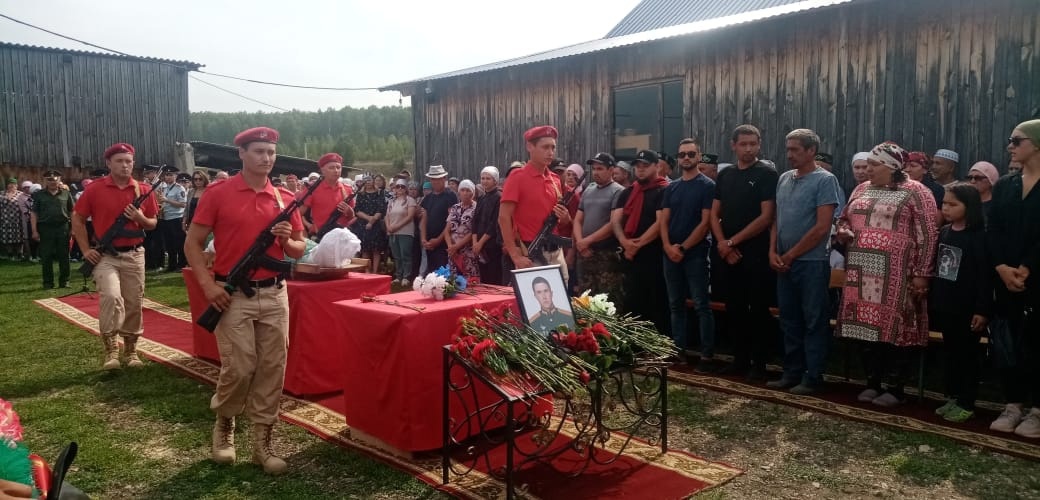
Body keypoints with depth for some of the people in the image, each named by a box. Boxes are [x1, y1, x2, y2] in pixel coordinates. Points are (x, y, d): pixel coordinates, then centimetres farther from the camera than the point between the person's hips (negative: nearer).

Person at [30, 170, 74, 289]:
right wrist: (34, 230, -3)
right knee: (46, 257, 3)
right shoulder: (39, 195, 6)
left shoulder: (66, 194, 7)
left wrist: (73, 228, 2)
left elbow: (72, 212, 9)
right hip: (46, 228, 0)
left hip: (63, 227, 0)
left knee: (64, 256, 4)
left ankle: (64, 280, 13)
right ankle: (48, 282, 10)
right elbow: (34, 214, 4)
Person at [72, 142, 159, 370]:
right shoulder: (95, 189, -3)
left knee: (134, 304, 7)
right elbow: (77, 220, 4)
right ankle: (111, 348, -8)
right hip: (105, 255, -3)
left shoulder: (143, 190, 3)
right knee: (111, 296, -22)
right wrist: (86, 250, -2)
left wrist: (140, 218, -12)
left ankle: (131, 350, 22)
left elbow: (153, 224, 10)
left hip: (134, 255, 3)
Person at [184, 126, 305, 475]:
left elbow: (300, 250, 14)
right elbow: (193, 243, 0)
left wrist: (286, 240, -9)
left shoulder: (285, 198, 8)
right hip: (233, 295, -3)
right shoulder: (218, 194, -2)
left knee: (272, 369, 4)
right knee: (239, 367, -5)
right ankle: (224, 424, 25)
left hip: (274, 294, 4)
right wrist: (208, 284, -12)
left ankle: (262, 442, 16)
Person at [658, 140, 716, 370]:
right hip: (670, 253, 6)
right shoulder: (672, 187, 13)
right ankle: (679, 349, 18)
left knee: (702, 305, -5)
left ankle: (707, 355, -3)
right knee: (675, 304, 10)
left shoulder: (708, 186, -2)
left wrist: (683, 248, -11)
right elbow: (663, 220, 9)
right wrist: (668, 246, -7)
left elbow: (705, 223, -9)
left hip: (695, 253, -5)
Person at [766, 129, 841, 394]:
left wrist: (790, 255, -10)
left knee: (814, 321, 2)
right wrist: (773, 251, 0)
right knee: (789, 320, 12)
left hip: (812, 262, -6)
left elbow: (822, 227, -13)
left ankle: (813, 377, 10)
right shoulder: (784, 179, 11)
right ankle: (792, 372, 22)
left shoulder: (825, 180, -8)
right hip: (784, 263, 6)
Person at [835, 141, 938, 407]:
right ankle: (872, 383, 20)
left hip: (897, 275, -5)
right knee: (867, 326, 8)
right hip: (863, 273, 6)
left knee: (895, 329, -1)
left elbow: (927, 236, -7)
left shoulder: (915, 192, -4)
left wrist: (921, 274, -12)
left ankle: (895, 389, 10)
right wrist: (843, 231, 1)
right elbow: (844, 219, 25)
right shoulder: (861, 190, 14)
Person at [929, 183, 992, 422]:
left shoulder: (979, 236, -11)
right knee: (950, 352, 15)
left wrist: (983, 310, -17)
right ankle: (952, 397, 26)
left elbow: (985, 275, -14)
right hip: (944, 305, 7)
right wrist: (931, 299, 13)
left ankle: (966, 403, 13)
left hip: (968, 307, -6)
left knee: (968, 354, 4)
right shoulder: (943, 232, 8)